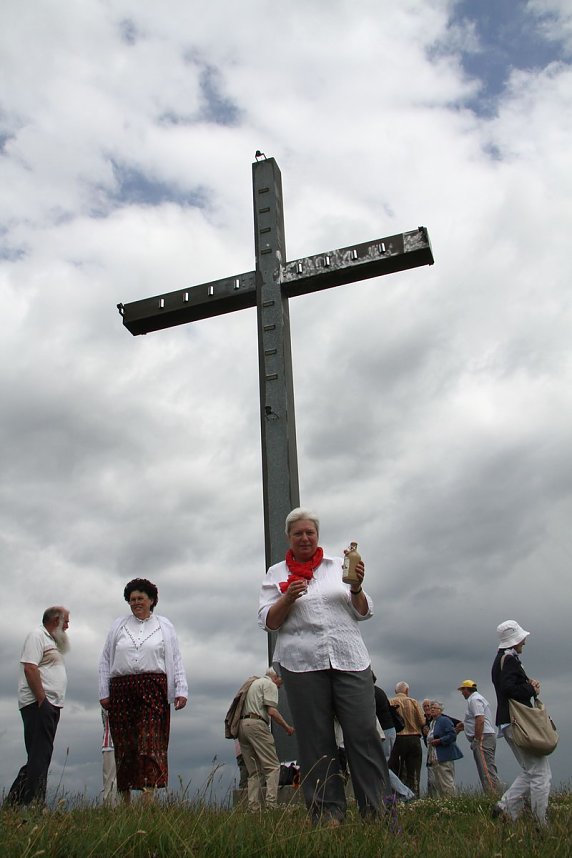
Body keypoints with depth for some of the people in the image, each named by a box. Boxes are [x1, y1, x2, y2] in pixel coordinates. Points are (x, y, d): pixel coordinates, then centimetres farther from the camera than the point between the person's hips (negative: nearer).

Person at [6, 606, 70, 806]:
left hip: (50, 705, 10)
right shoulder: (37, 636, -7)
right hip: (39, 704, -10)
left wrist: (53, 705, 16)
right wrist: (42, 699, -21)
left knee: (41, 756, 11)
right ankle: (32, 803, -9)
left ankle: (16, 801, 16)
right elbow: (30, 668, -18)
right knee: (39, 756, -11)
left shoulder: (51, 640, 25)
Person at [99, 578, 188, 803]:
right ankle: (124, 800, 12)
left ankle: (148, 798, -16)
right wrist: (104, 693, 6)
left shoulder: (164, 626, 13)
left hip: (153, 689, -2)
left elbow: (176, 660, 10)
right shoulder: (118, 626, 16)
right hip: (121, 689, 2)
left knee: (150, 742, -12)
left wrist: (181, 690, 1)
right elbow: (105, 660, 14)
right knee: (124, 745, 2)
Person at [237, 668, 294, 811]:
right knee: (273, 766, -9)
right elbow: (272, 711, -9)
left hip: (241, 724, 9)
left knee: (254, 771, 10)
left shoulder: (254, 683, 28)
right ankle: (271, 804, -19)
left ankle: (253, 807, 3)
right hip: (256, 724, -9)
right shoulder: (270, 685, 2)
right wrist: (287, 727, 1)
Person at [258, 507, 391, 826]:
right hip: (302, 664, -1)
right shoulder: (277, 573, 11)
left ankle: (379, 809, 4)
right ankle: (327, 811, 10)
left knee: (364, 733, -3)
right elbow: (268, 622, 4)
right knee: (316, 741, 1)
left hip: (349, 659, 1)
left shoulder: (339, 565, 13)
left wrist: (356, 587, -9)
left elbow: (364, 613, 11)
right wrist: (288, 597, -13)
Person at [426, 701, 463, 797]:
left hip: (444, 758, -9)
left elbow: (452, 735, -18)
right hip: (434, 759, 9)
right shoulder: (431, 723, 20)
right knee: (437, 784, 9)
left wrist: (439, 741, -18)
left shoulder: (445, 720, -7)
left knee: (447, 783, -9)